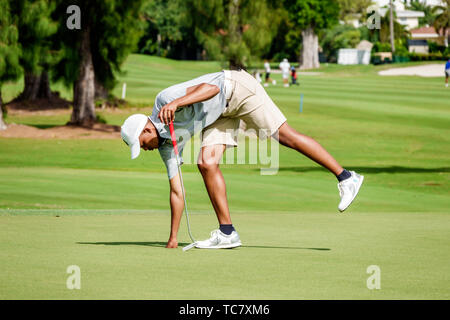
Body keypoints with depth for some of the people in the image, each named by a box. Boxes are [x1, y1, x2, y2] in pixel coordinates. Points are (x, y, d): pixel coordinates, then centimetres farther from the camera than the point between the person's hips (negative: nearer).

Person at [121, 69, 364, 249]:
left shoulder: (163, 99, -24)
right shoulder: (165, 144, -3)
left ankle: (345, 177, -10)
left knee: (285, 135, -14)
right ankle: (227, 232, -9)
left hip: (236, 88, -7)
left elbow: (211, 88, -35)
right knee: (206, 164, -10)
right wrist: (173, 239, -4)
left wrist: (176, 103, -50)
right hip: (222, 114, 7)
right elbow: (177, 191, -2)